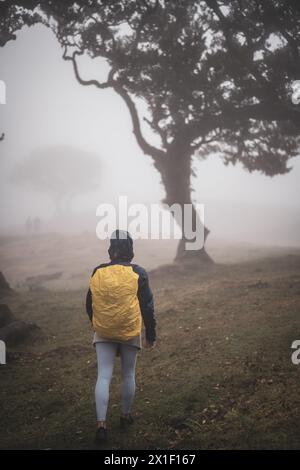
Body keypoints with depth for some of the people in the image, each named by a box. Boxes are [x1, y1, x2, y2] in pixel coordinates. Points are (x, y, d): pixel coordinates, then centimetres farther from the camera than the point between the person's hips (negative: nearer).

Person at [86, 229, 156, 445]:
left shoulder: (98, 272, -2)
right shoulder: (138, 273, -9)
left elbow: (90, 306, 8)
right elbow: (147, 307, -6)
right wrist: (151, 335, 4)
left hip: (103, 334, 1)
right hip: (130, 333, -1)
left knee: (103, 377, 3)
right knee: (128, 375, 15)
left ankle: (101, 424, -6)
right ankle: (126, 416, 28)